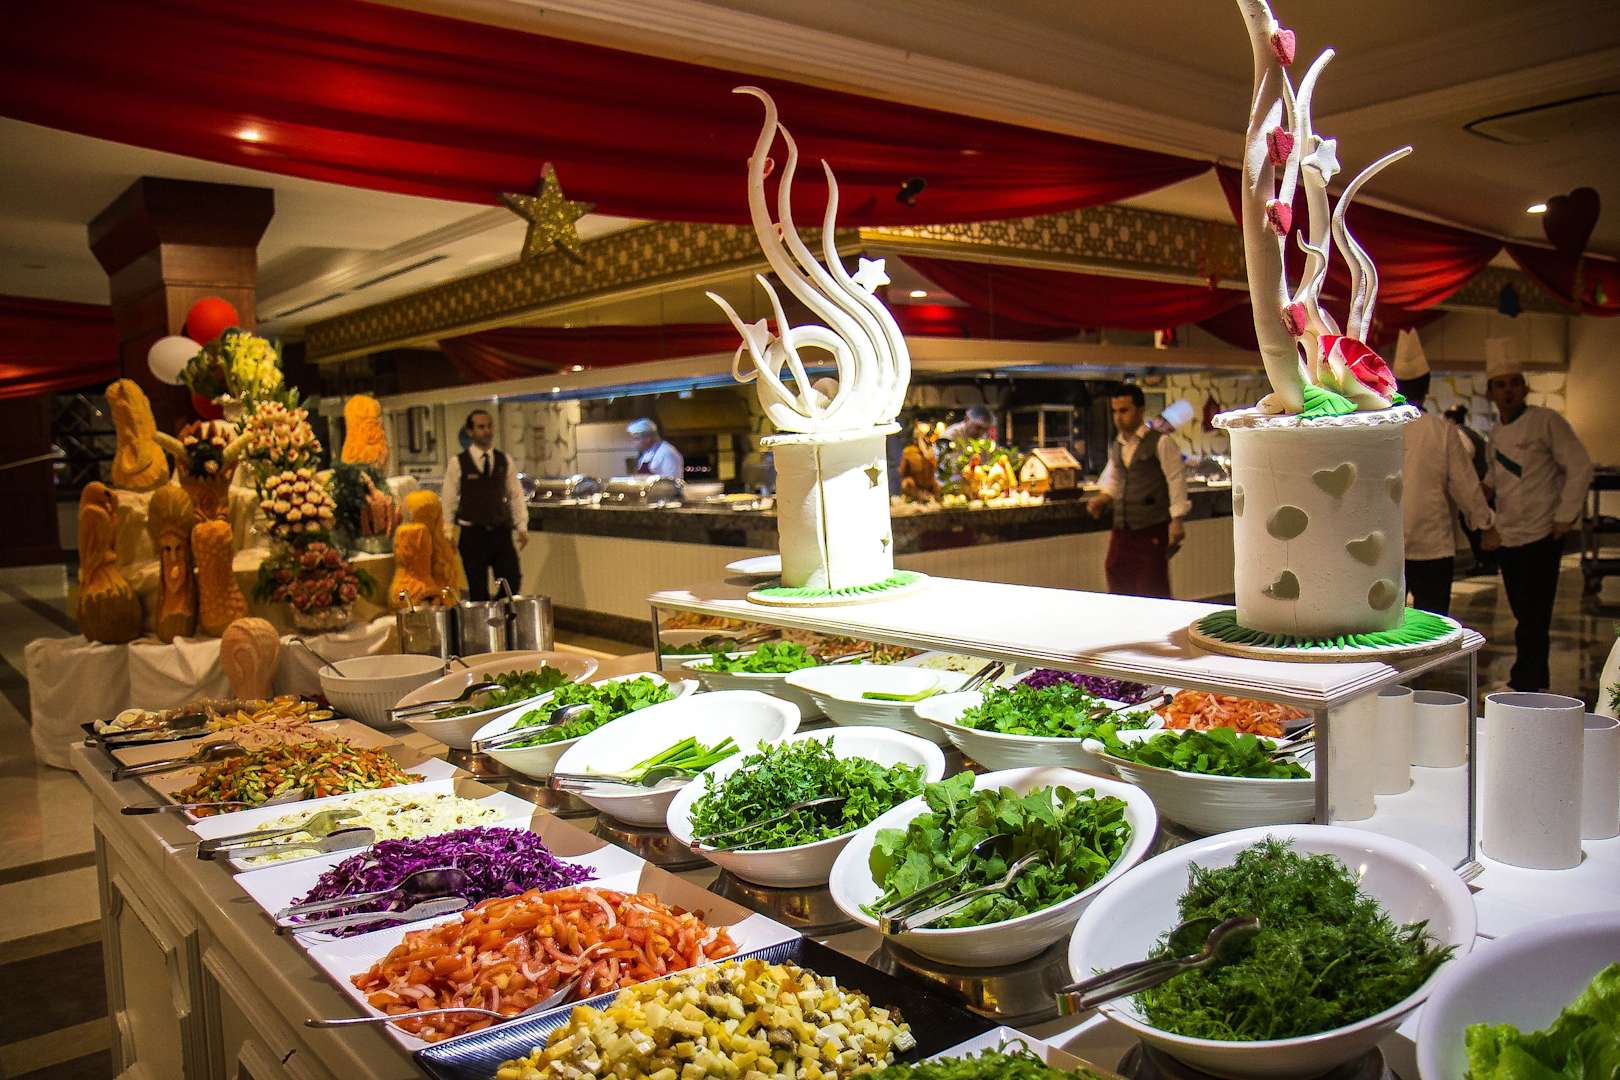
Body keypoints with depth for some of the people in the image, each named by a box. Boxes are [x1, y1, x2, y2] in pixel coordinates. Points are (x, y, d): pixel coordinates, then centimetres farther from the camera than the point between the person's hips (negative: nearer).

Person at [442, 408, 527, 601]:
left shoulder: (505, 461, 6)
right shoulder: (457, 463, -3)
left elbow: (516, 496, 8)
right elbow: (449, 501, 0)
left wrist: (522, 527, 1)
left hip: (502, 533, 2)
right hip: (472, 534, -2)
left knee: (513, 584, -1)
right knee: (478, 590, 5)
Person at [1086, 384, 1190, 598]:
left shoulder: (1161, 443, -7)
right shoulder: (1116, 447, 13)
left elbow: (1176, 480, -9)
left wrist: (1177, 520, -14)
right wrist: (1101, 500, 2)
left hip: (1152, 529, -6)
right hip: (1122, 528, 6)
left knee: (1153, 589, -3)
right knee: (1117, 580, 8)